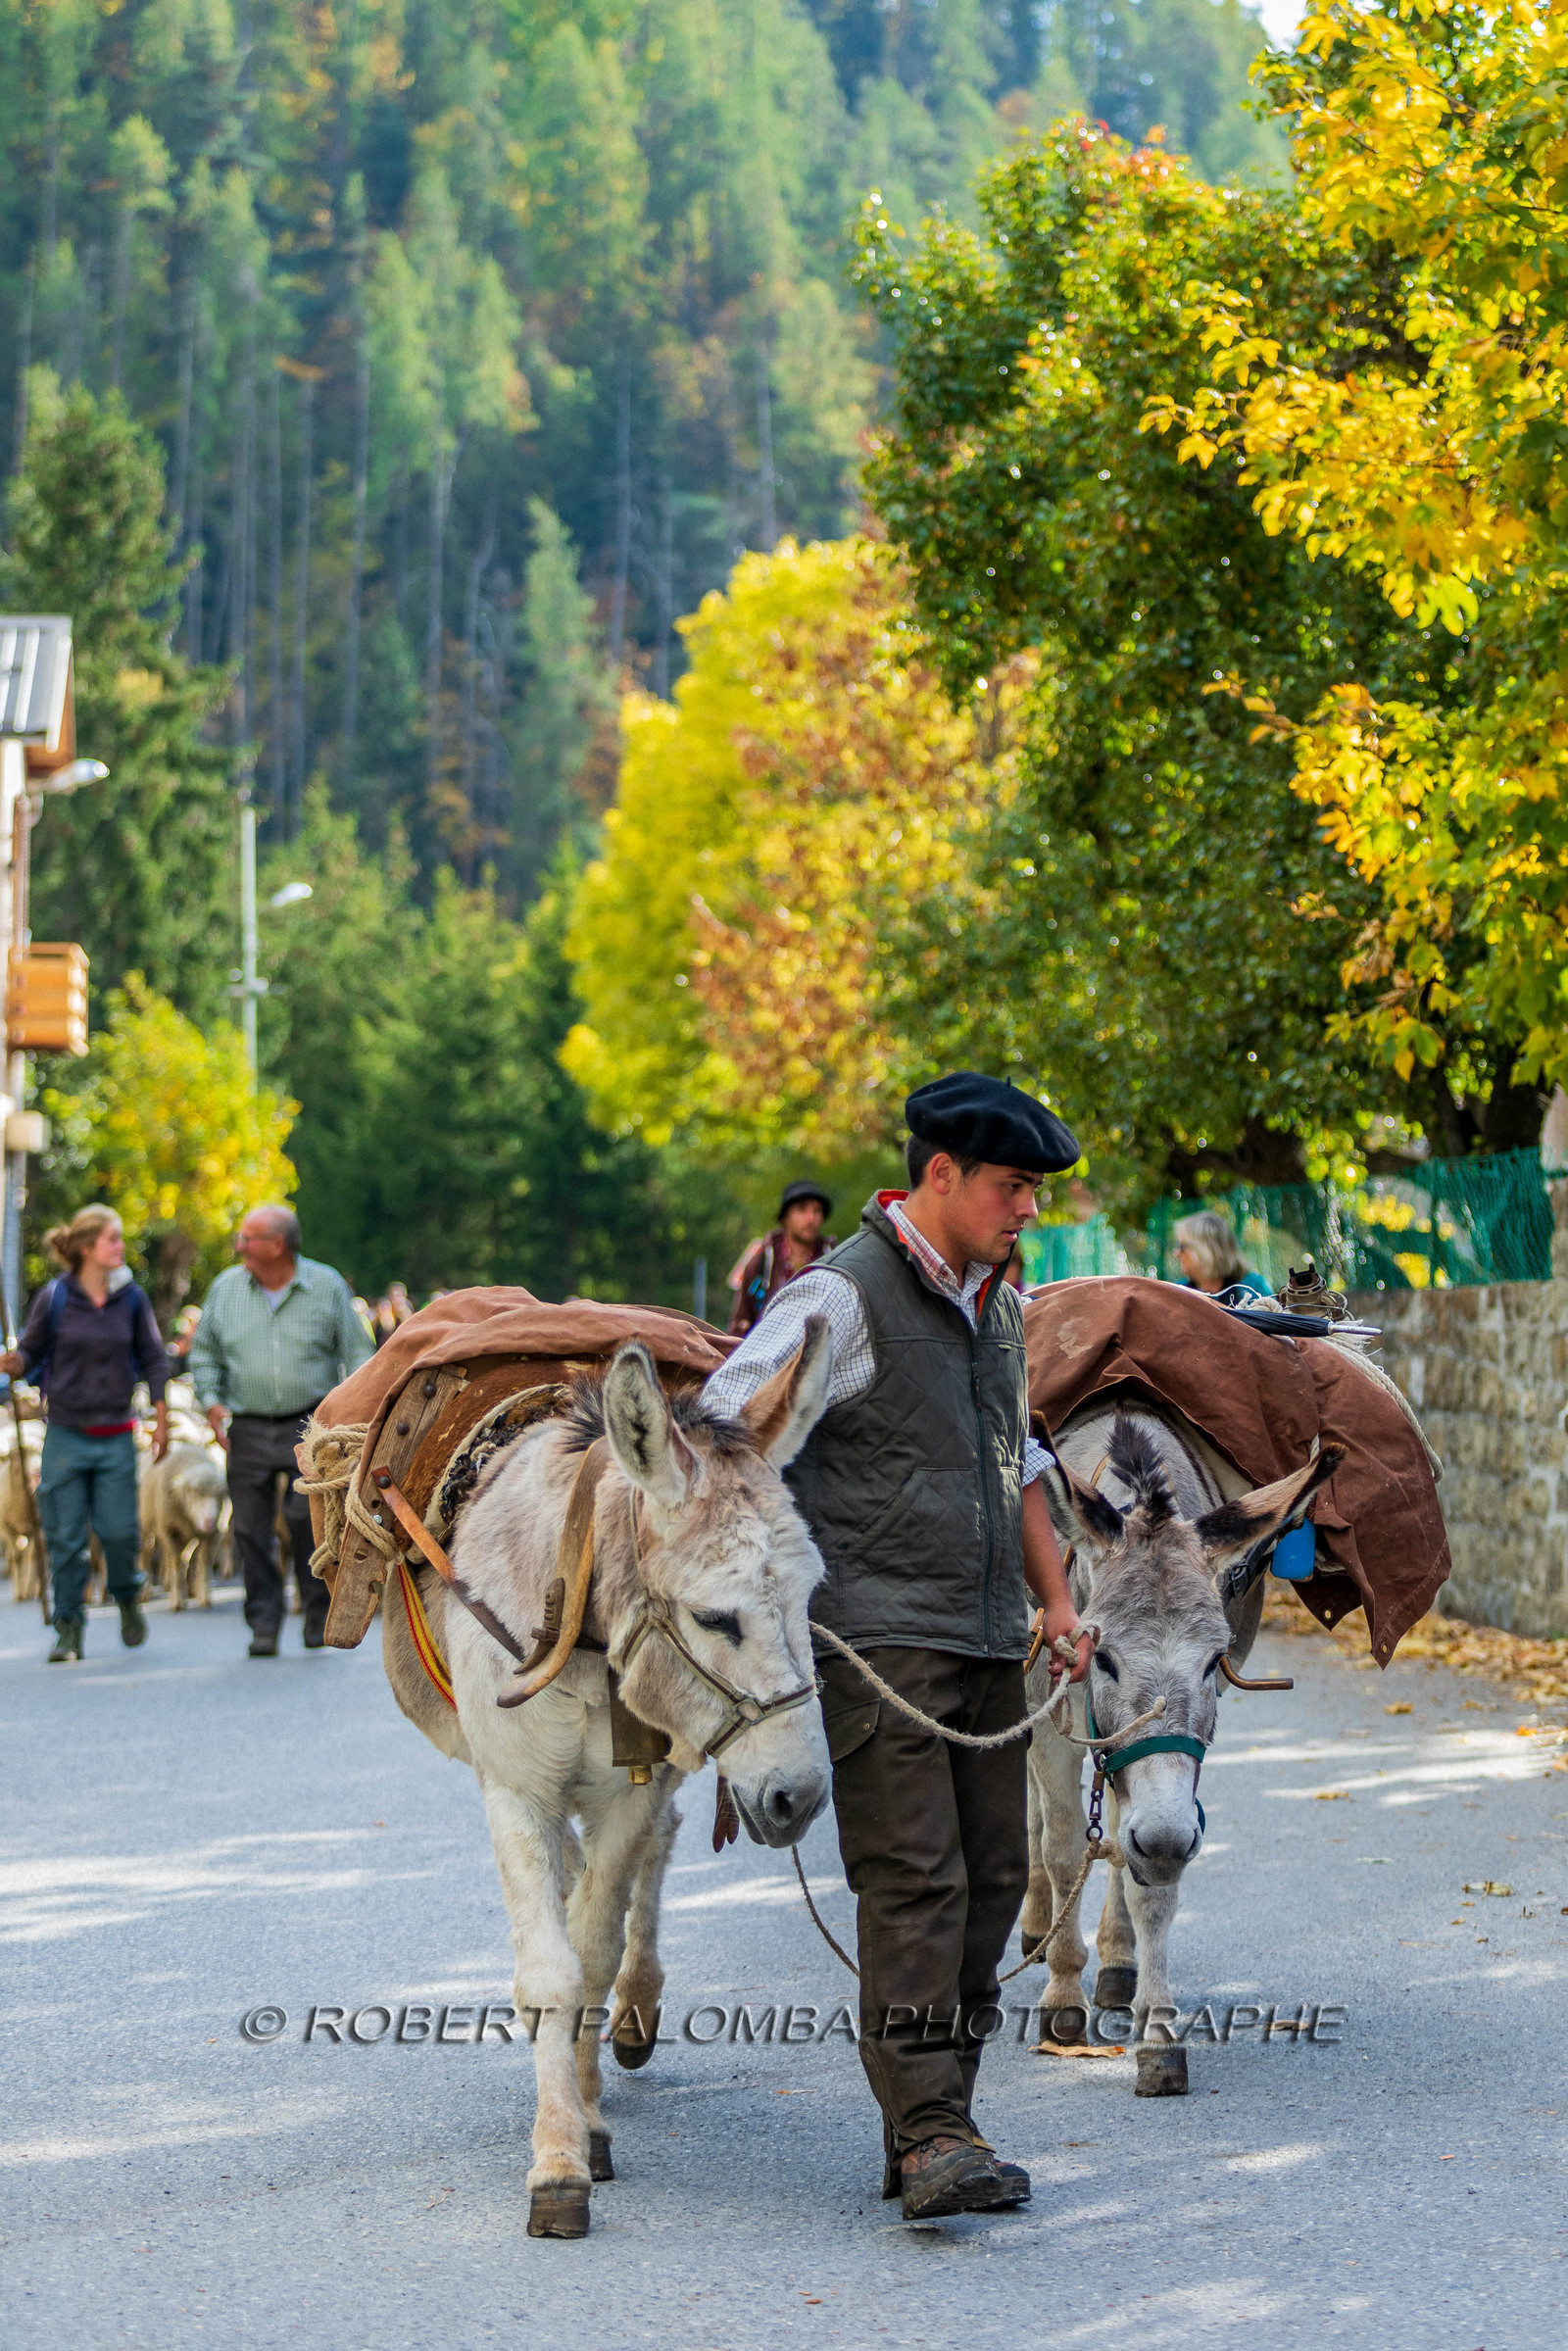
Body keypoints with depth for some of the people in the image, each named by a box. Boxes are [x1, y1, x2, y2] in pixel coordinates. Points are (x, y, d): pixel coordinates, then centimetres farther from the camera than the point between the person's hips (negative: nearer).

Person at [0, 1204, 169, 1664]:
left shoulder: (131, 1298, 1)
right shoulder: (54, 1298, -5)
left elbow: (153, 1361, 9)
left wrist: (162, 1420, 7)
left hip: (116, 1436, 1)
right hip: (66, 1434, -1)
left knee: (118, 1530, -4)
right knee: (65, 1538, 1)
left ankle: (128, 1596, 26)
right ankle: (69, 1630, 12)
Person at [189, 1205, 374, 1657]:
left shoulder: (326, 1287, 3)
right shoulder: (226, 1288, 8)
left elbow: (357, 1351, 7)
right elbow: (204, 1351, 17)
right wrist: (211, 1401, 2)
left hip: (309, 1423, -3)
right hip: (248, 1429, 3)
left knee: (306, 1514, -15)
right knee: (251, 1526, -2)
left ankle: (319, 1614, 2)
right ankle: (263, 1623, 8)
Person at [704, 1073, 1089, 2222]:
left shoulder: (998, 1309, 18)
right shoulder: (841, 1298, -9)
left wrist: (1057, 1600, 21)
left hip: (987, 1643, 8)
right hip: (880, 1640, -8)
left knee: (992, 1876, 6)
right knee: (915, 1879, -13)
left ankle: (932, 2120, 13)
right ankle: (930, 2138, -16)